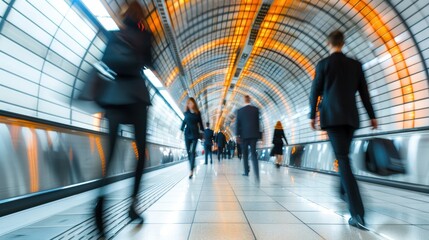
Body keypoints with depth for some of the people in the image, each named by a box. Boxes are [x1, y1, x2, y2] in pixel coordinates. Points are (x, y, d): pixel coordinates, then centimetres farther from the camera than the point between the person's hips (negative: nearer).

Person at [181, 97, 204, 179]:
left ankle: (191, 171, -16)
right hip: (187, 134, 2)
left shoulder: (197, 113, 4)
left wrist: (202, 131, 3)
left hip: (195, 134, -2)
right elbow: (184, 122, 15)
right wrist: (181, 130, 9)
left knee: (193, 151, -12)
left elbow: (200, 122, 7)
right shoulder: (186, 113, 8)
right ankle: (191, 167, 18)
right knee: (188, 151, 3)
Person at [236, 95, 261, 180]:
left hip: (244, 135, -1)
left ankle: (246, 172, 16)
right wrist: (257, 133, 13)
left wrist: (237, 135, 5)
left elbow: (238, 124, 0)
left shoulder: (240, 111, -1)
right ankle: (257, 173, -15)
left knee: (245, 154, 11)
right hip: (253, 134, 1)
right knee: (253, 153, -2)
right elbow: (258, 122, 6)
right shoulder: (256, 109, 3)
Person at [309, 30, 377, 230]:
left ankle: (358, 213, -16)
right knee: (344, 156, 21)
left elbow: (315, 92, 1)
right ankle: (344, 191, 35)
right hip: (350, 117, 5)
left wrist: (312, 115, 10)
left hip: (332, 116, -4)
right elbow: (364, 92, 12)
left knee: (343, 160, -10)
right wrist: (372, 116, 16)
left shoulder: (323, 64, 1)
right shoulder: (355, 64, 12)